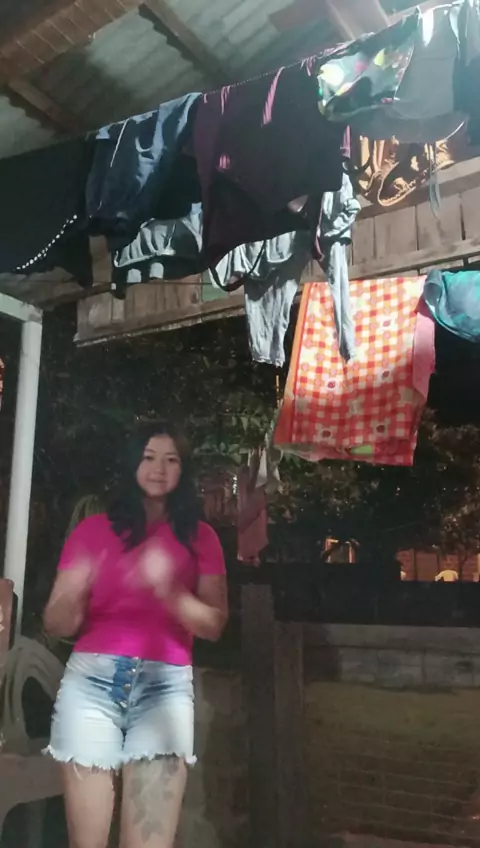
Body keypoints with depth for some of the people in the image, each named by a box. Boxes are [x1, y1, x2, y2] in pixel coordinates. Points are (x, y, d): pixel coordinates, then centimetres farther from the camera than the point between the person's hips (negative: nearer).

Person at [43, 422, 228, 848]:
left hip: (166, 683, 0)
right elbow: (57, 625, 6)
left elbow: (214, 625, 2)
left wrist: (167, 589, -15)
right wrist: (75, 593, -17)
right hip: (92, 678, 0)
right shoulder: (94, 529, 9)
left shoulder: (200, 537, 10)